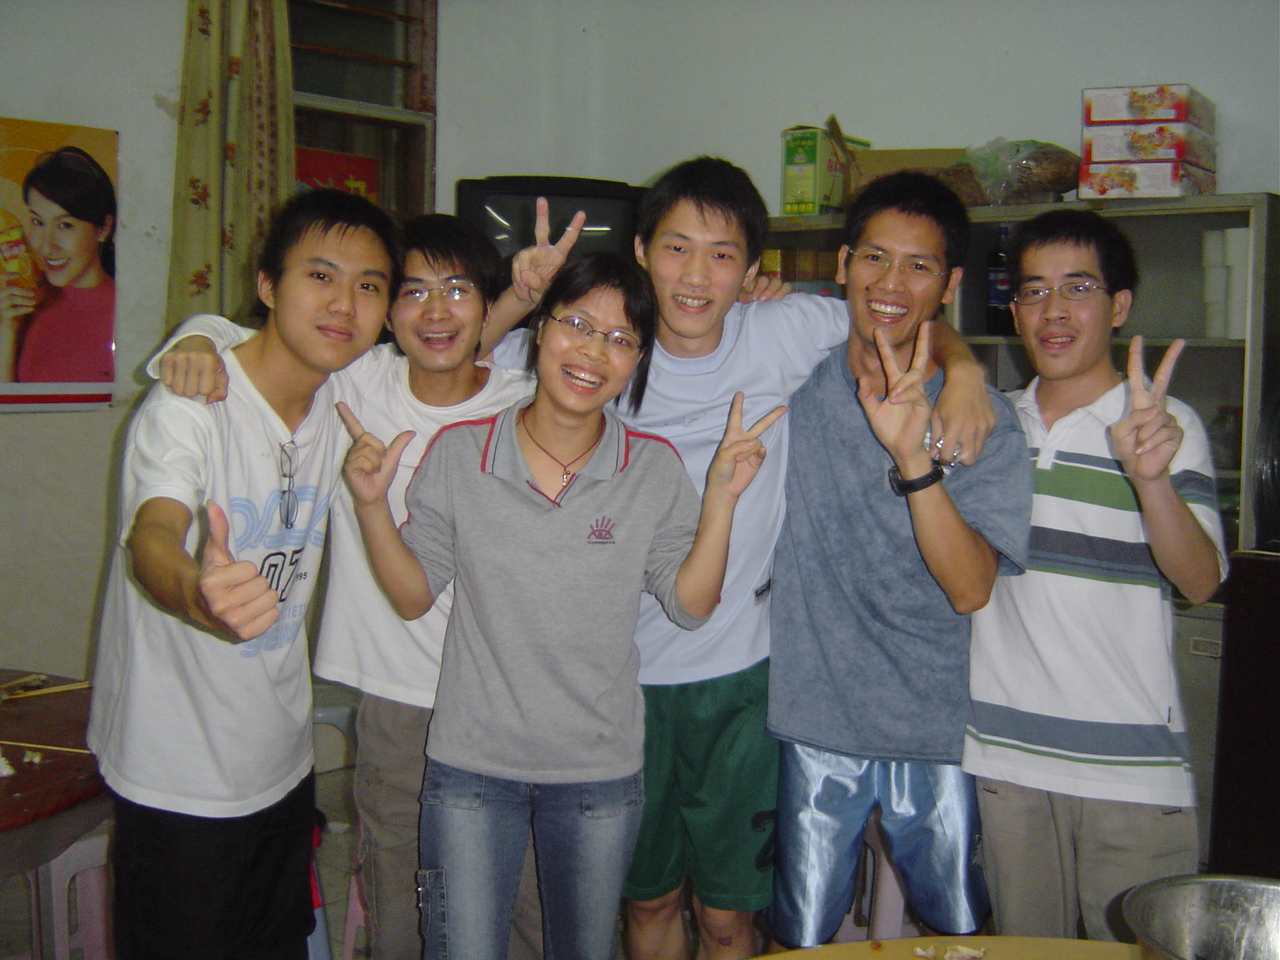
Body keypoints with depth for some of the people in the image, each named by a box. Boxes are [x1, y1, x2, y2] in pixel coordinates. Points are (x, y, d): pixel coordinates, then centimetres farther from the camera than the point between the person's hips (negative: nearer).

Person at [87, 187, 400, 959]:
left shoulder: (347, 398, -2)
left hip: (285, 764, 6)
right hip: (178, 781, -6)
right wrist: (196, 593, -63)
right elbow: (153, 534, -40)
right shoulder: (188, 407, -21)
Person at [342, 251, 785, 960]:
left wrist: (721, 498, -16)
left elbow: (691, 605, -5)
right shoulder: (458, 452, -7)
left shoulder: (655, 469, -6)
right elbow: (413, 596, -2)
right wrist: (372, 505, -16)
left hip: (599, 772, 1)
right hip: (471, 765, -1)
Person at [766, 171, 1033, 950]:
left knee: (962, 936, 14)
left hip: (940, 732, -1)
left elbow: (970, 588, -20)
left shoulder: (985, 420, -8)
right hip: (816, 722, 1)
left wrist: (913, 458, -33)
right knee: (804, 940, 12)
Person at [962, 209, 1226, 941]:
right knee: (1023, 946, 13)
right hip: (1006, 754, 3)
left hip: (1133, 768, -3)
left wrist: (1151, 477, -32)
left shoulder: (1167, 424, -4)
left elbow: (1201, 581, -14)